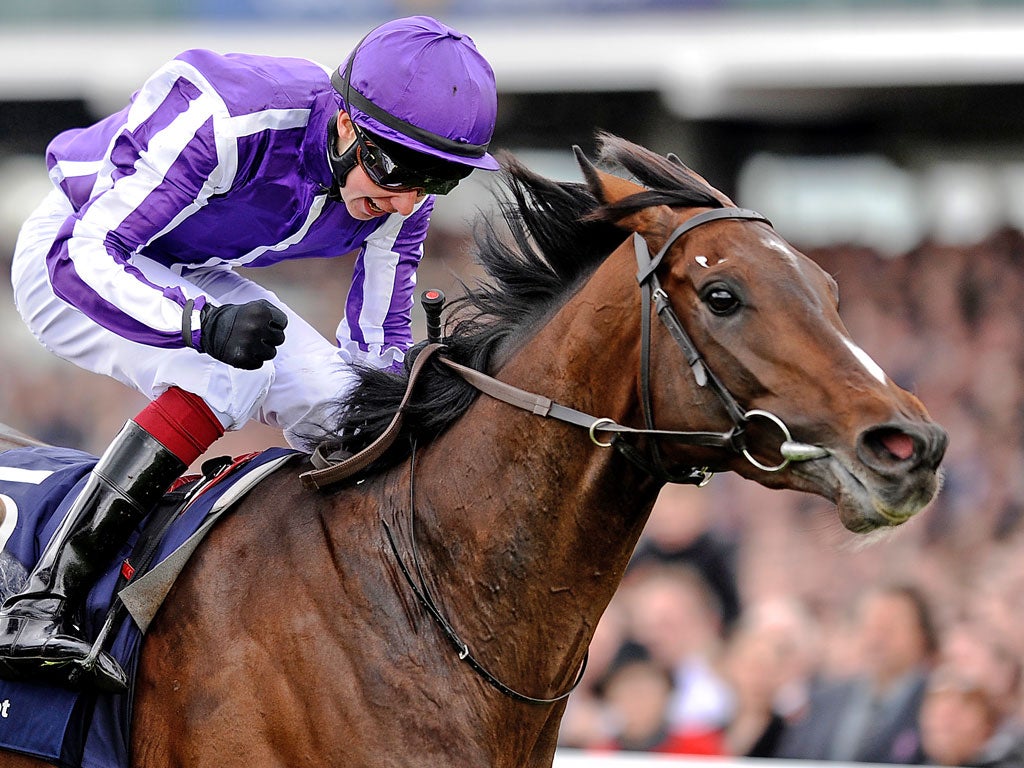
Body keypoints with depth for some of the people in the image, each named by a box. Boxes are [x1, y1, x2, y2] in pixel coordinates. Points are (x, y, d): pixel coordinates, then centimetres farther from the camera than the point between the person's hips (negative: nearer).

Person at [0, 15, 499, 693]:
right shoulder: (224, 122, -37)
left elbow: (376, 350, -5)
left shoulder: (402, 184, -16)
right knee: (228, 376, -32)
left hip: (193, 280, 7)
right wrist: (205, 325, -55)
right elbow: (84, 255, -39)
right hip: (67, 255, -7)